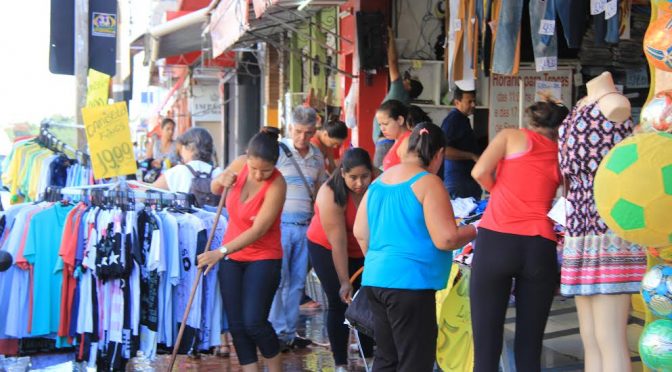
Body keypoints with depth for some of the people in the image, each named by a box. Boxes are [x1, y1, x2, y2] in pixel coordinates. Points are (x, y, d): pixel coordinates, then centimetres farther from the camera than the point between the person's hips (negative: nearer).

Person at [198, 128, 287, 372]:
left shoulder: (277, 185, -22)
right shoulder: (240, 165, -5)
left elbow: (258, 230, -27)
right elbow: (214, 190, 14)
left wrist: (220, 252, -33)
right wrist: (221, 181, -10)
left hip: (263, 258, -6)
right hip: (231, 255, 6)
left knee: (253, 322, -13)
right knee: (236, 324, 5)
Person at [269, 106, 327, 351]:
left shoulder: (317, 156, 11)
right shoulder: (278, 151, -5)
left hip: (305, 226, 5)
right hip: (281, 223, -5)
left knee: (297, 282, 9)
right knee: (278, 280, -4)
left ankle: (289, 332, 18)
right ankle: (278, 332, 5)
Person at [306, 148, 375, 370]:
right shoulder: (331, 194, -28)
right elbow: (338, 242, -28)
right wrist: (344, 282, -26)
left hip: (362, 251, 4)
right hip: (327, 249, -3)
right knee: (340, 304, -4)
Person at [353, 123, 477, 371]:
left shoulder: (379, 181, 12)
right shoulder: (428, 182, -10)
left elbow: (359, 232, 15)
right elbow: (445, 239, -15)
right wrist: (474, 230, 3)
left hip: (375, 279, 8)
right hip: (409, 282, -8)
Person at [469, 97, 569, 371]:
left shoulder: (512, 136, 13)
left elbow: (480, 172, 2)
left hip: (496, 241, -2)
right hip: (540, 248, 2)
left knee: (486, 346, -1)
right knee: (529, 349, 9)